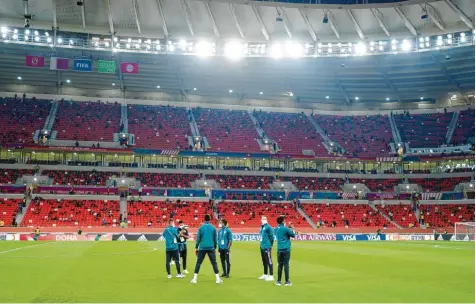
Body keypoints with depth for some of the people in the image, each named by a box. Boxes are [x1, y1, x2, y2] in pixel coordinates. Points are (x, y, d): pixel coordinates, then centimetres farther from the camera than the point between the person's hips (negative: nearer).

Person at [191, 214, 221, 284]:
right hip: (211, 248, 0)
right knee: (214, 263, 6)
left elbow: (198, 238, 0)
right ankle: (218, 278, 3)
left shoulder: (201, 227, -1)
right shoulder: (213, 228, 2)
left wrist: (196, 247, 7)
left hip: (202, 248, 0)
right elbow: (215, 239, 6)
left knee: (198, 263, 7)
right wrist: (215, 247, 16)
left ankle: (194, 279, 4)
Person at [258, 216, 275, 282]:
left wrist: (270, 245, -10)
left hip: (267, 247, -9)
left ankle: (271, 276, -7)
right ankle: (265, 275, 27)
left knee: (269, 261, -8)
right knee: (264, 261, 17)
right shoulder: (261, 228, 16)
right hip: (262, 247, 10)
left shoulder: (268, 227, -11)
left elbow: (271, 236, -13)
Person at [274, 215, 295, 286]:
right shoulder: (286, 229, -11)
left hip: (279, 249, 5)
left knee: (280, 265, 9)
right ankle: (287, 281, 1)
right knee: (286, 265, -1)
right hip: (286, 249, -5)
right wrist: (292, 229, 13)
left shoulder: (276, 229, 6)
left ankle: (279, 281, 11)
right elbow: (293, 235, -2)